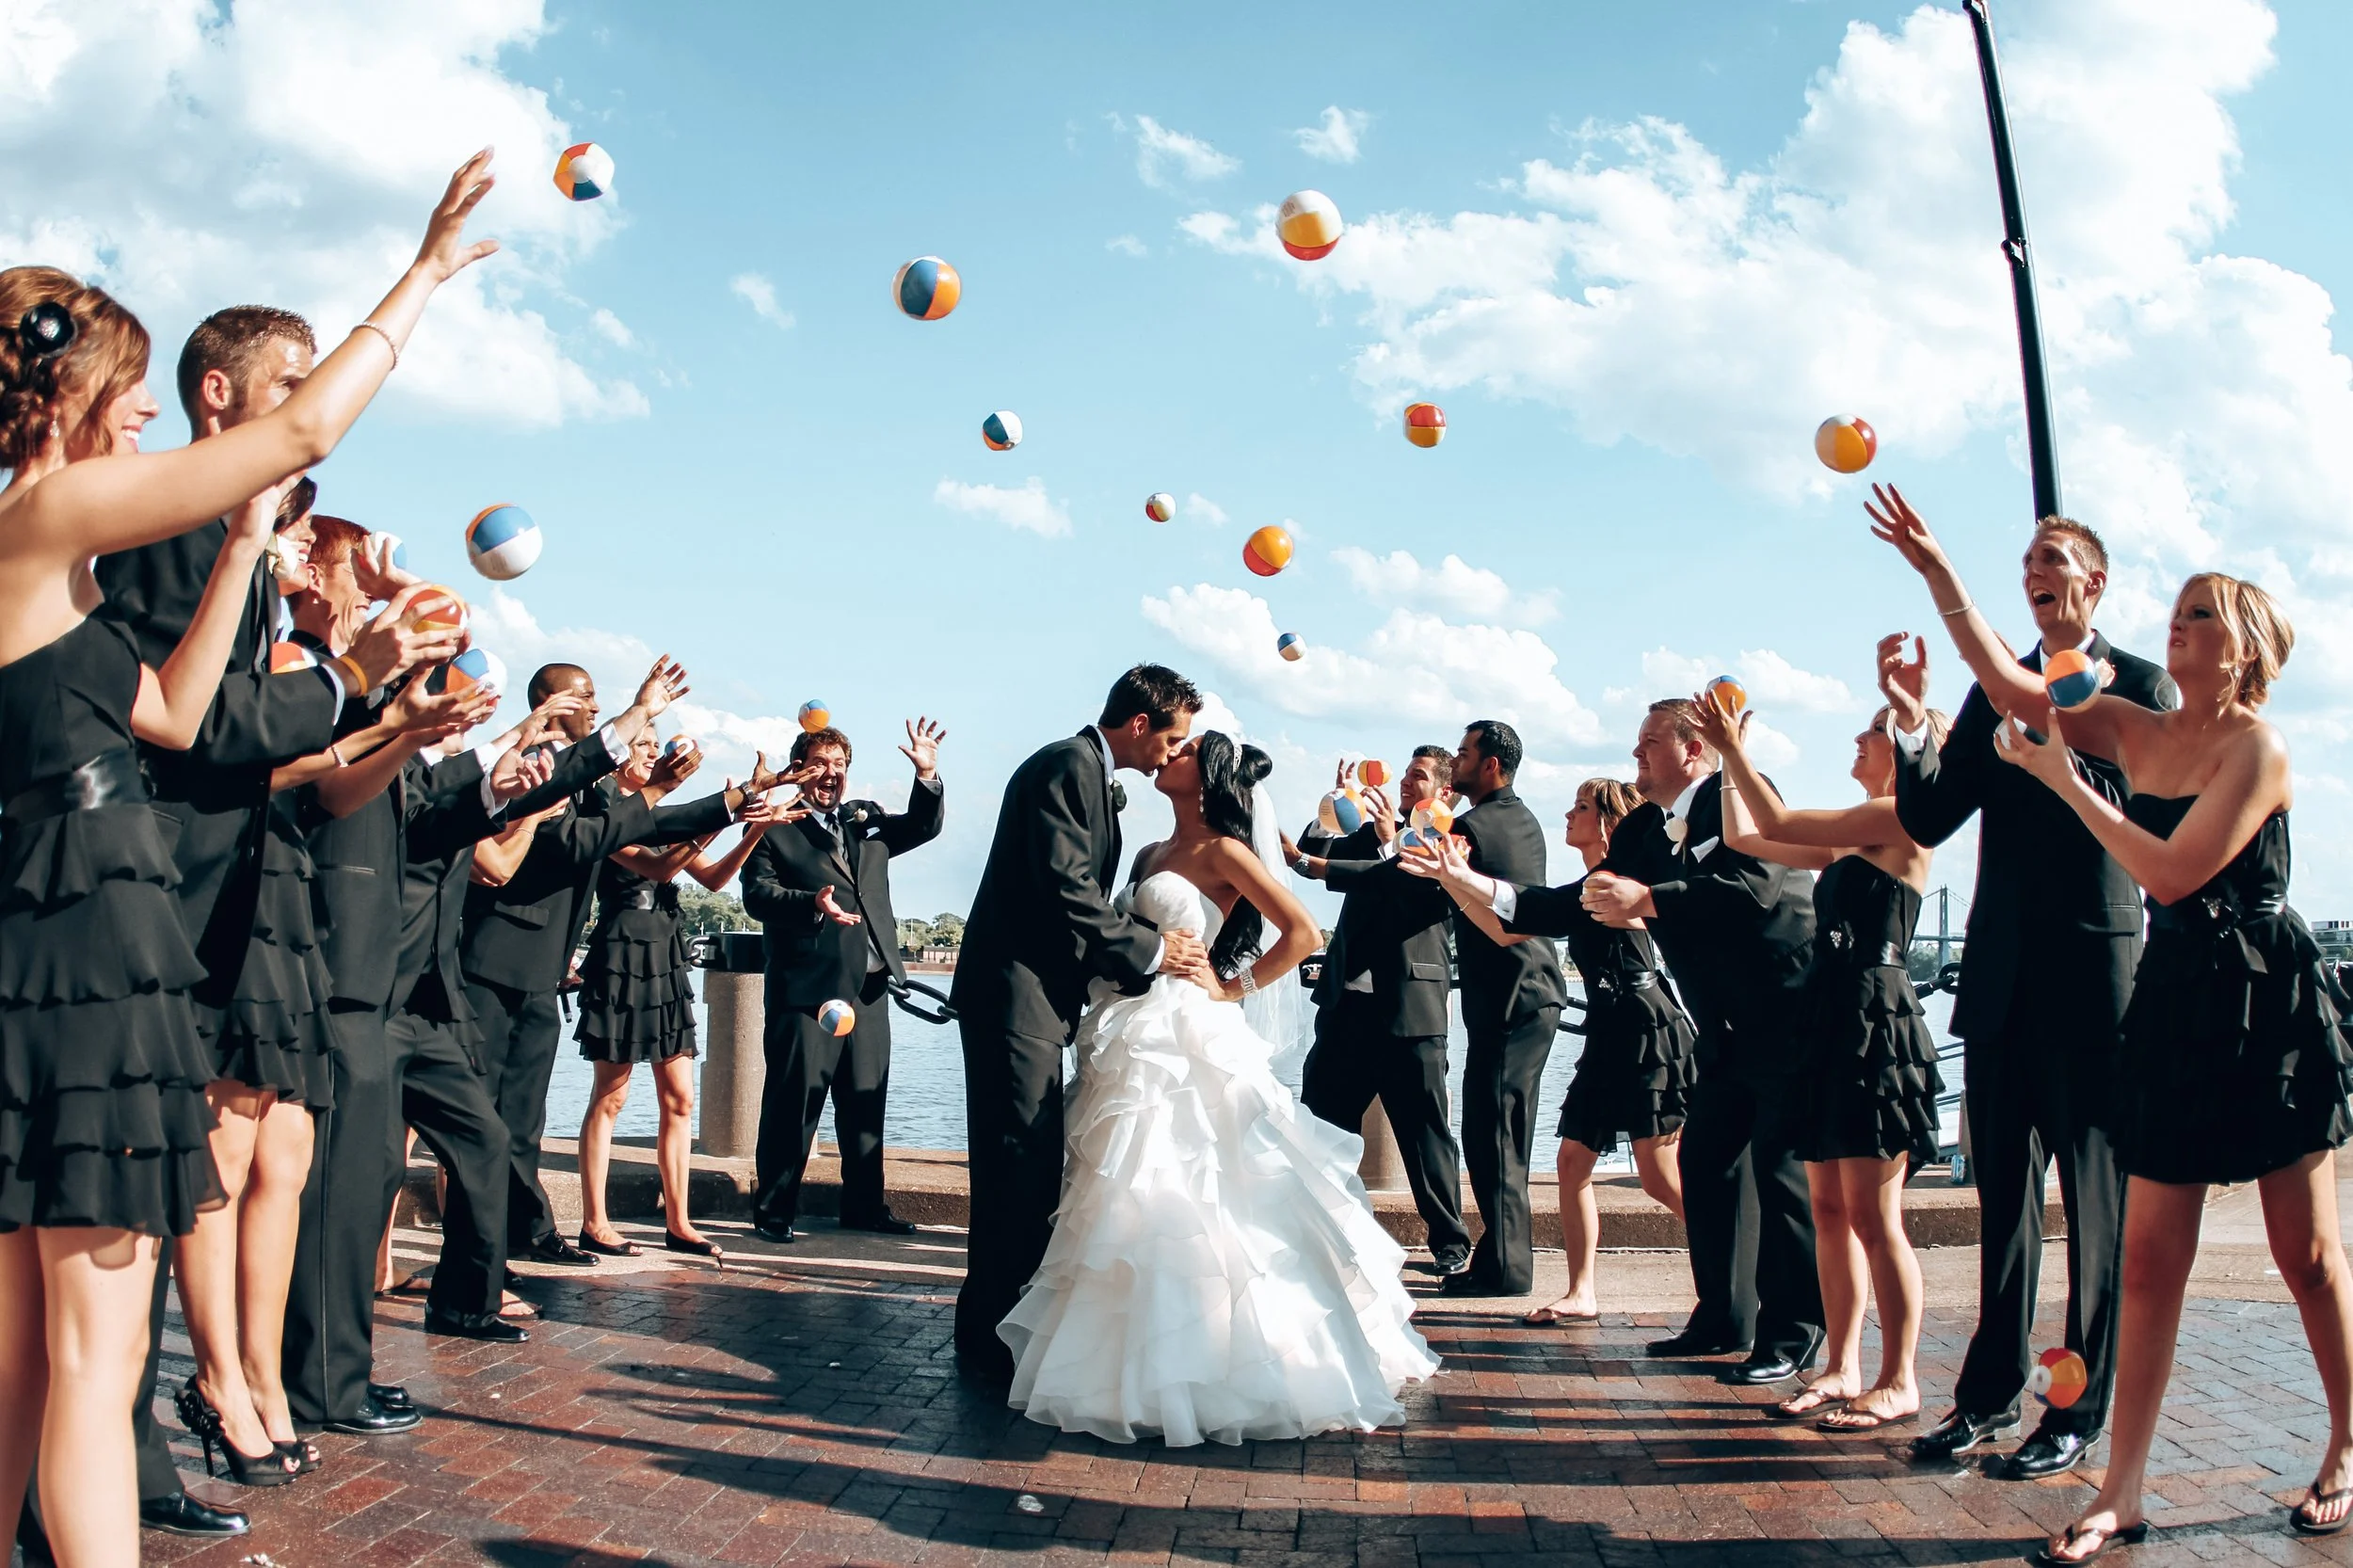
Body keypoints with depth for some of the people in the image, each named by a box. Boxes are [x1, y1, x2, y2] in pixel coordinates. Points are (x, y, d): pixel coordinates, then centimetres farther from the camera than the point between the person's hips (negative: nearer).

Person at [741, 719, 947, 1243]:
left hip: (869, 987, 6)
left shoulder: (867, 820, 19)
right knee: (793, 1099, -2)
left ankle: (865, 1204, 22)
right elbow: (757, 895, -8)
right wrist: (812, 903, -25)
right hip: (805, 988, -5)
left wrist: (927, 775, -5)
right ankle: (773, 1209, 7)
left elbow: (923, 827, 11)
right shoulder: (774, 829, 2)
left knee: (865, 1101, 12)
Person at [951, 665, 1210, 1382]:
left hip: (1036, 999, 10)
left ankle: (1006, 1326, 23)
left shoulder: (1093, 776, 18)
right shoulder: (1068, 766, -13)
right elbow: (1066, 888, -22)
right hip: (1015, 998, -10)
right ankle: (991, 1341, 2)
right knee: (1018, 1170, -6)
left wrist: (1157, 951, 9)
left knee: (1031, 1172, 14)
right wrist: (1151, 951, -14)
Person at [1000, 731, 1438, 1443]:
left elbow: (1301, 934, -11)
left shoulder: (1223, 851, -6)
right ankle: (1151, 1365, 22)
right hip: (1134, 1046, 8)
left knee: (1189, 1205, -7)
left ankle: (1206, 1370, 3)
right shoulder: (1153, 855, 17)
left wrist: (1235, 990, -8)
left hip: (1185, 1045, -8)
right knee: (1131, 1204, 11)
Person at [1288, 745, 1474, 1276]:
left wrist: (1393, 844, -18)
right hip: (1348, 1000, 6)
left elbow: (1432, 897, -17)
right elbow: (1310, 860, 11)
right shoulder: (1373, 831, 17)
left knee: (1425, 1128, 1)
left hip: (1408, 1008, -6)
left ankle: (1450, 1242, 14)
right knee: (1319, 1118, 7)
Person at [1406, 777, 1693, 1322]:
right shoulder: (1587, 891, 19)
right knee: (1573, 1163, 6)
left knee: (1662, 1179, -8)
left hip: (1645, 1031, -9)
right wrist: (1451, 878, 7)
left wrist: (1463, 875, -18)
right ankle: (1582, 1293, 11)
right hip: (1608, 1036, 9)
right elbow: (1507, 930, 14)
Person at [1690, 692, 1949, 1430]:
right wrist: (1731, 759, 16)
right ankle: (1843, 1369, 18)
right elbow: (1744, 837, 22)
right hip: (1830, 1020, 9)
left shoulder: (1903, 821, -8)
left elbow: (1779, 824, -13)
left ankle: (1899, 1383, 5)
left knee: (1872, 1215, -5)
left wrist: (1734, 749, -4)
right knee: (1830, 1209, 10)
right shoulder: (1851, 840, 18)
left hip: (1875, 1023, -9)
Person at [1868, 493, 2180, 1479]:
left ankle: (2079, 1414, 11)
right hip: (2001, 975, 5)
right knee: (2003, 1193, 11)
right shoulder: (1995, 691, 12)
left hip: (2093, 969, -5)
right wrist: (1912, 722, -9)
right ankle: (1991, 1394, 21)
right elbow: (1928, 822, 5)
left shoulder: (2142, 686, 0)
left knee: (2096, 1201, 2)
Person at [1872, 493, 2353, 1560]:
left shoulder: (2258, 748, -11)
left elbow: (2173, 872, -19)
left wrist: (2064, 780, -16)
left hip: (2267, 1002, -5)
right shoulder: (2134, 731, 6)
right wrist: (1937, 572, -3)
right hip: (2173, 1001, 5)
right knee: (2150, 1259, 2)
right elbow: (2009, 685, 3)